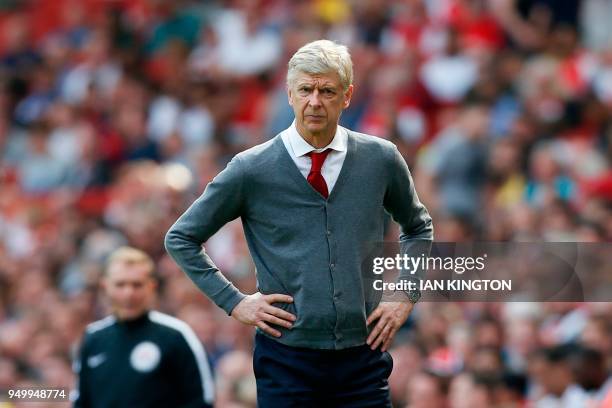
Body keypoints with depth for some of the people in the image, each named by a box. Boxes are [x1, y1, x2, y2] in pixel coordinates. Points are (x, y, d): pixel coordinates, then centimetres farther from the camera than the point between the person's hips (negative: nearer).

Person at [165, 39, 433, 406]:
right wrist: (235, 302, -1)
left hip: (363, 356, 2)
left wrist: (406, 298, 9)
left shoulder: (381, 159, 4)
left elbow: (419, 228, 23)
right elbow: (181, 238, 7)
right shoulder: (252, 170, -2)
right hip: (287, 358, -2)